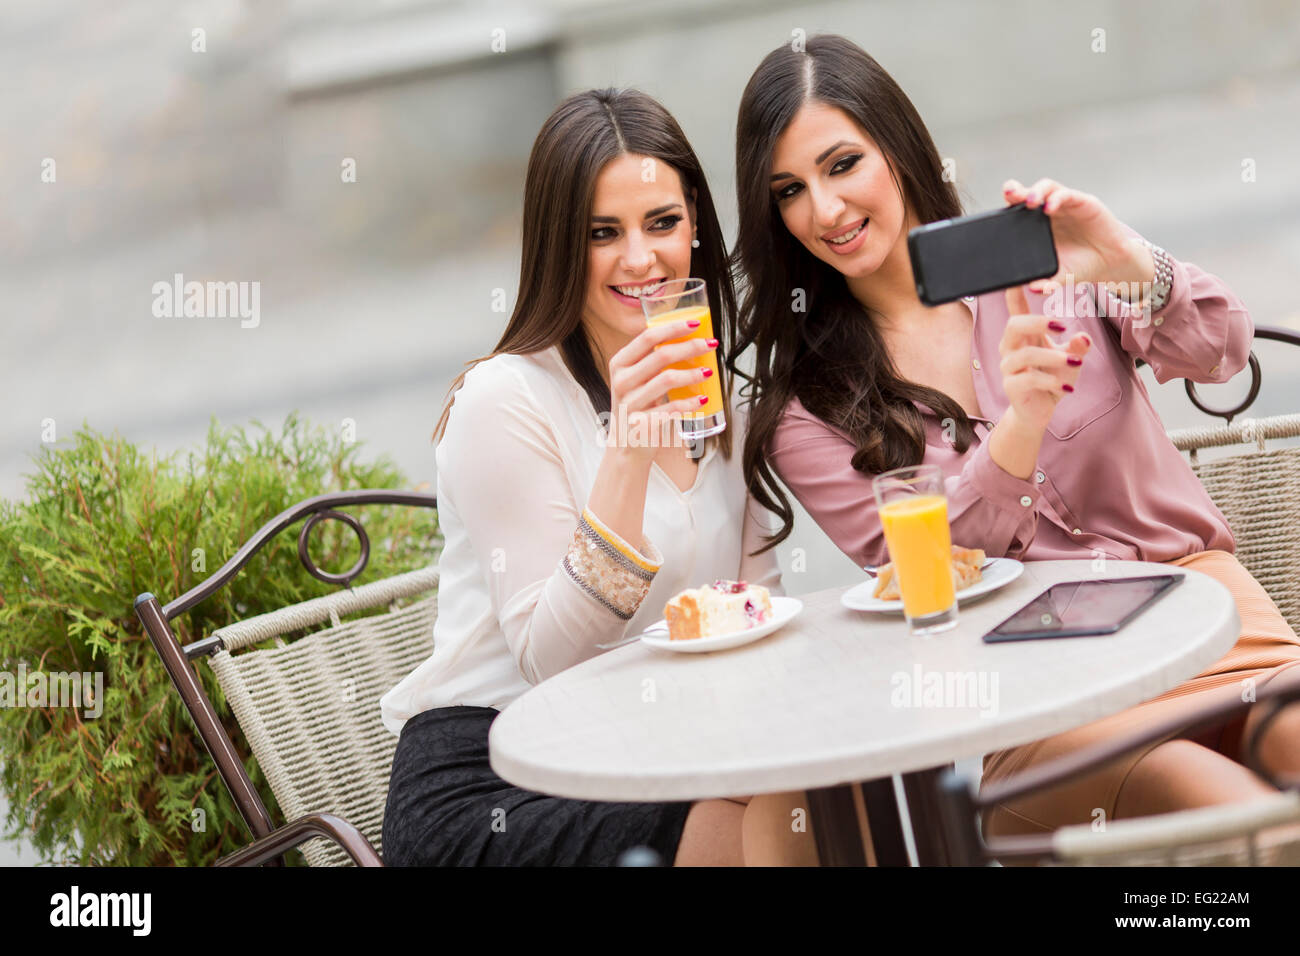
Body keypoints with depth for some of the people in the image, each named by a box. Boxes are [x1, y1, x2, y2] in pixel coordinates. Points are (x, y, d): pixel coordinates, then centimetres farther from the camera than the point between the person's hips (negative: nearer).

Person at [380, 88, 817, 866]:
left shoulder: (717, 392, 11)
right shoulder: (504, 399, -10)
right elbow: (547, 659, -16)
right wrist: (628, 455, -27)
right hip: (484, 787, -6)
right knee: (772, 816, -29)